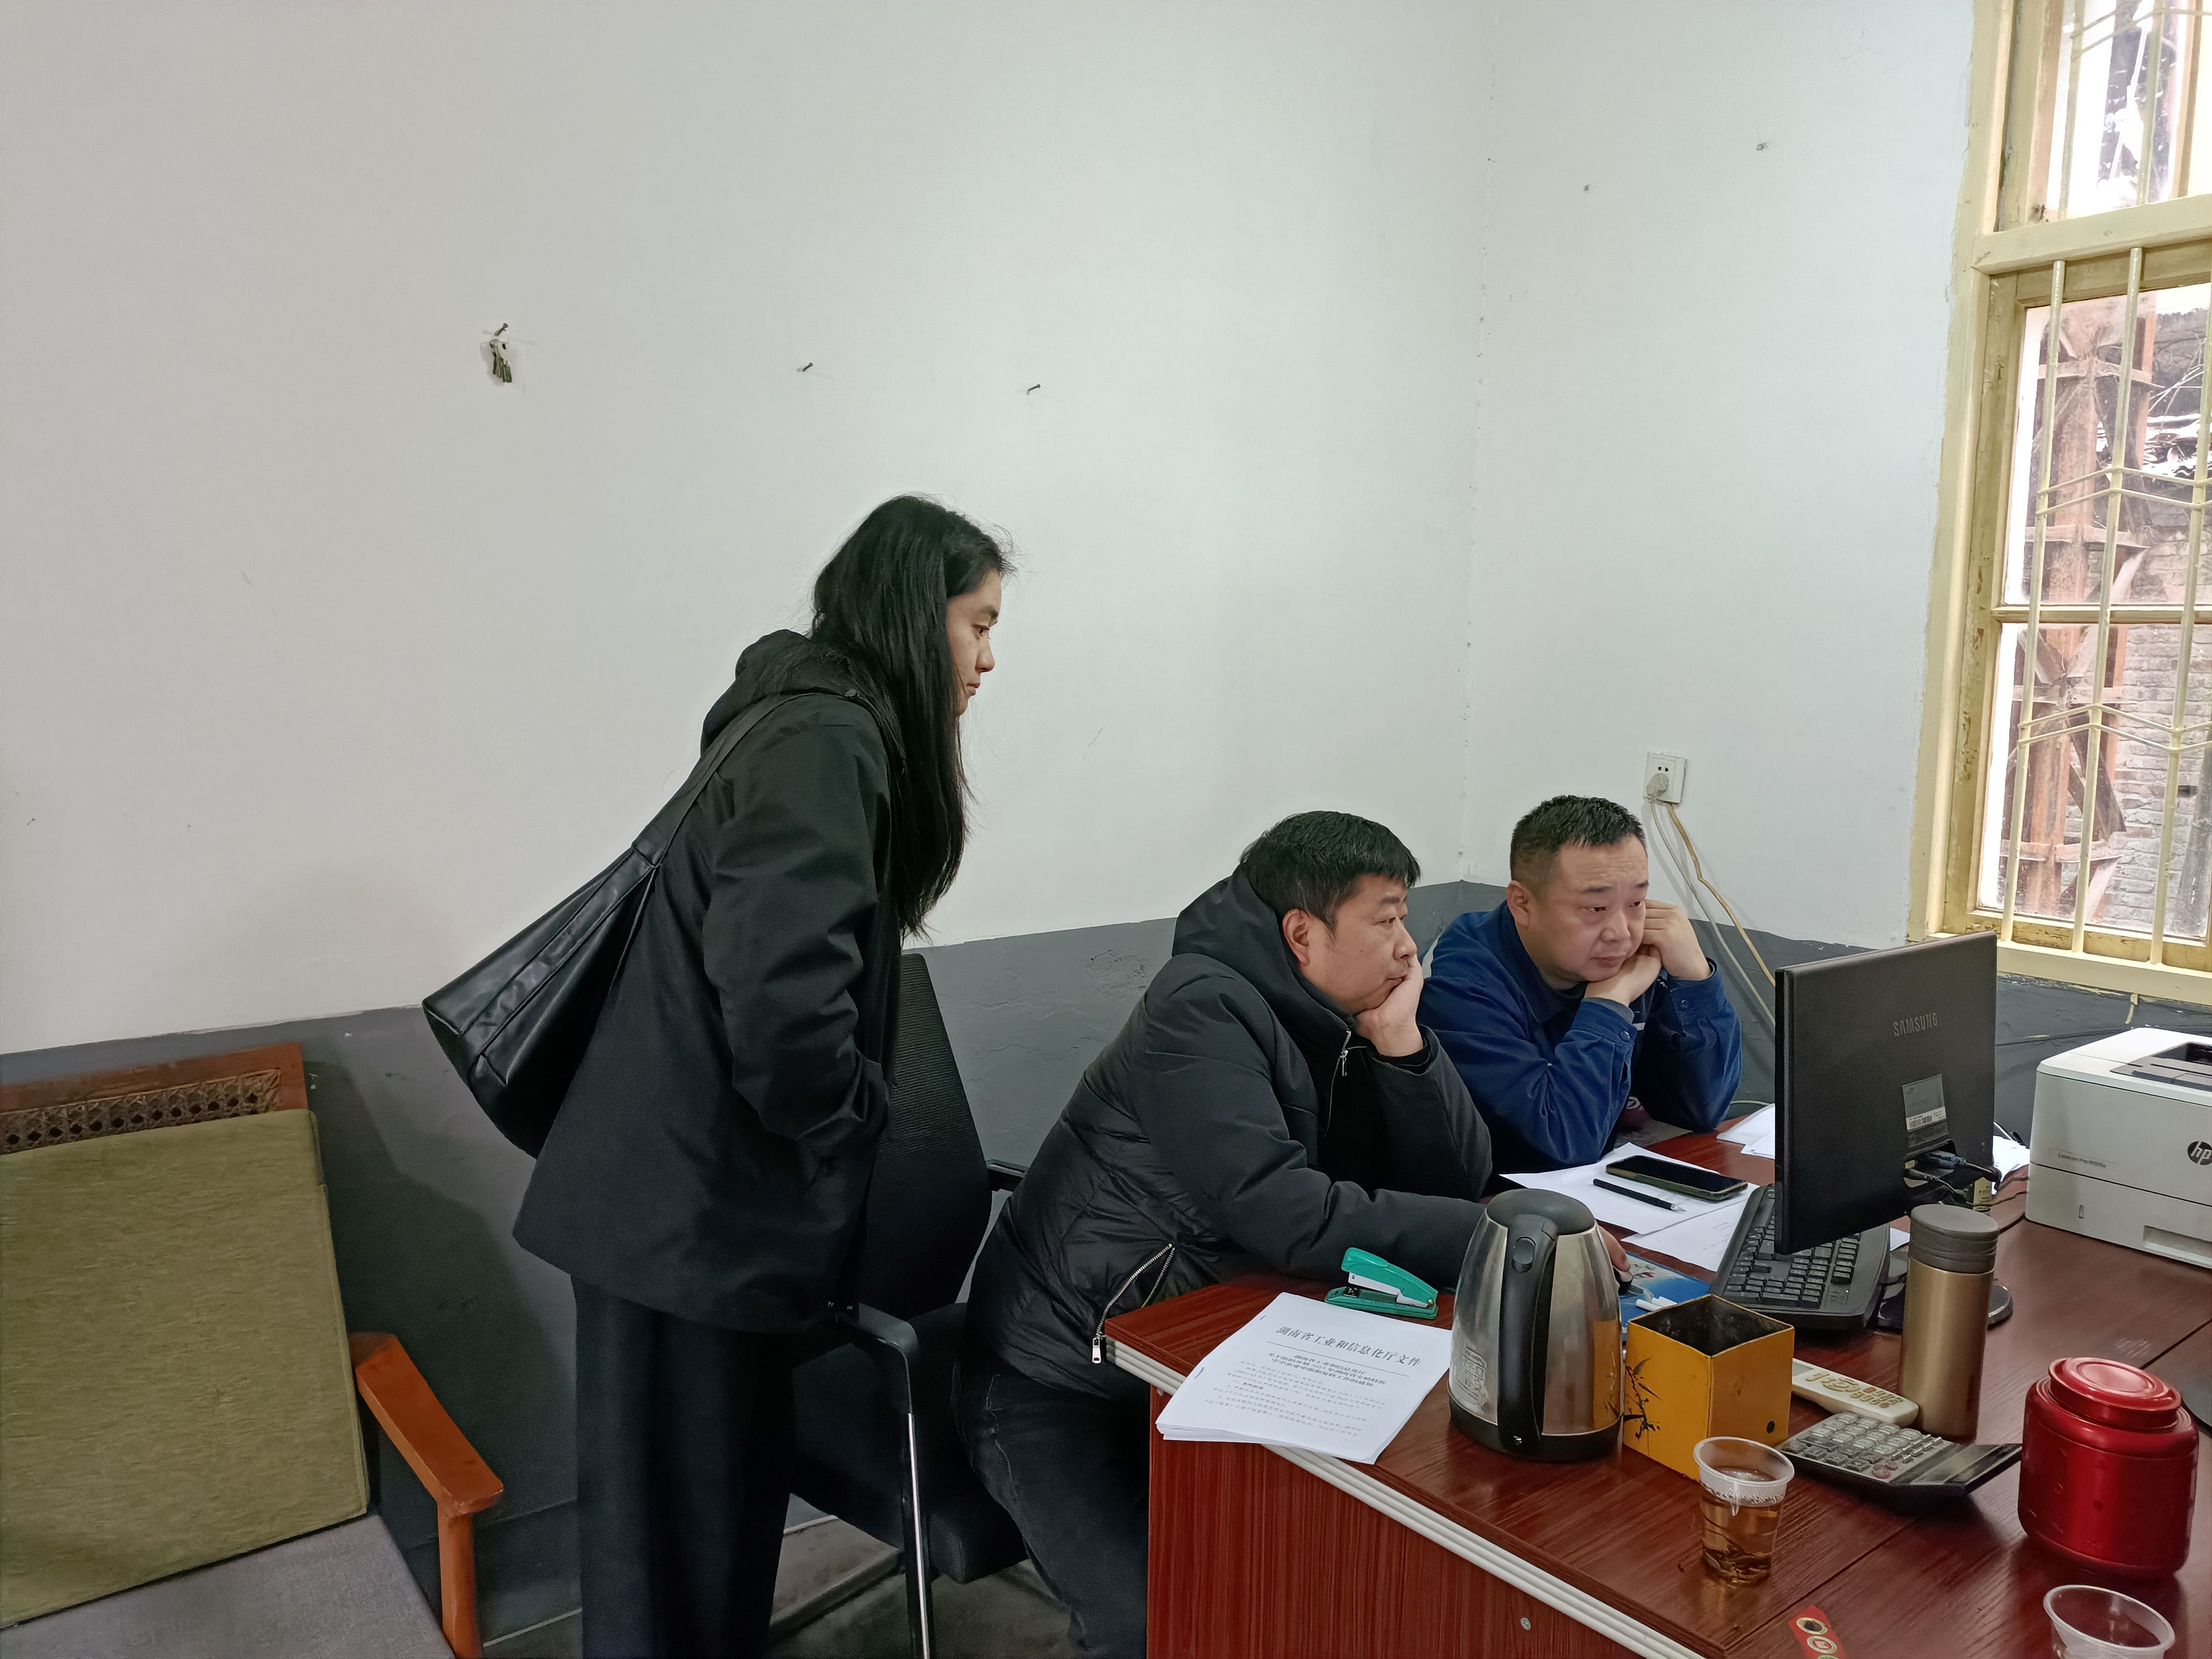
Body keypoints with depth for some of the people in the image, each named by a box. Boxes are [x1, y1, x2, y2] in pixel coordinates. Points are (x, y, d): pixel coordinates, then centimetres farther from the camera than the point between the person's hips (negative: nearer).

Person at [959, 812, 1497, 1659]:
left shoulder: (1338, 1021, 0)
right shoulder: (1203, 1009, -23)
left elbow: (1459, 1176, -2)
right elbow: (1280, 1214, -33)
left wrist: (1398, 1040, -16)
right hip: (1061, 1379, -7)